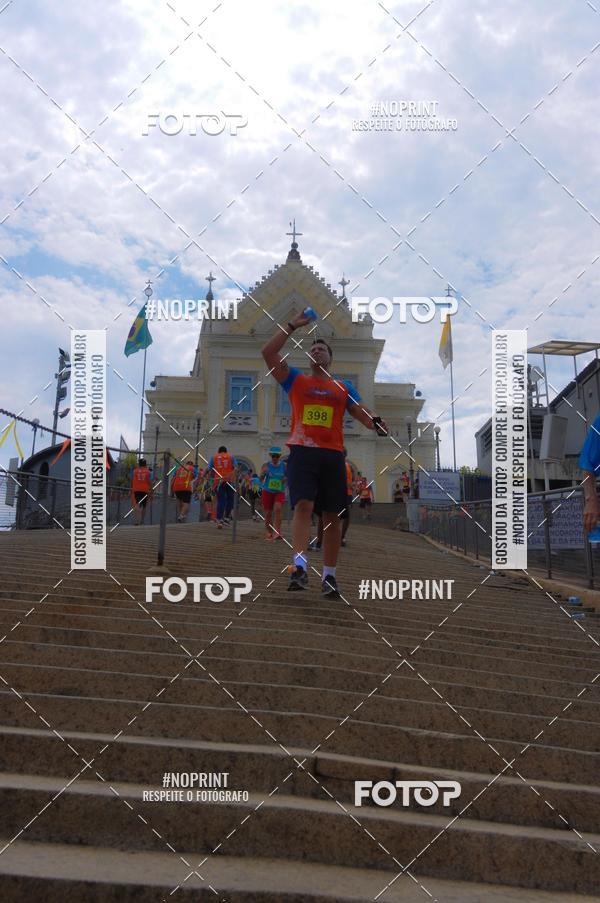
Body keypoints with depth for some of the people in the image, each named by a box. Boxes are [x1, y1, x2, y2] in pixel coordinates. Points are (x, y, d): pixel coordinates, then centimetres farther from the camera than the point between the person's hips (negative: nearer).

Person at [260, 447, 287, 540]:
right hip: (267, 491, 1)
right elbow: (261, 479, -5)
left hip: (279, 491, -1)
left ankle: (277, 532, -23)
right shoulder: (266, 465, -2)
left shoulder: (284, 466, -1)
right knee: (268, 512, 6)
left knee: (277, 508, -22)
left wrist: (286, 479, -12)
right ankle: (268, 532, 22)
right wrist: (263, 473, -26)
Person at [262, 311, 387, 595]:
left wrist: (375, 423, -12)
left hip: (333, 454, 2)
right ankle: (299, 567, -29)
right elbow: (268, 352, 5)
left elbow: (359, 411, 11)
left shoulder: (344, 387, 19)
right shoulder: (296, 380, 14)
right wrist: (292, 326, 5)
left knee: (332, 516, 3)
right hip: (302, 452, -2)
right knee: (303, 506, -20)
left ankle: (329, 575, 10)